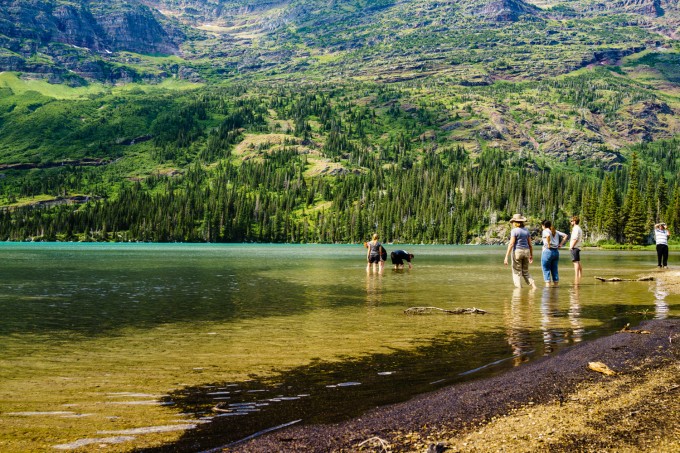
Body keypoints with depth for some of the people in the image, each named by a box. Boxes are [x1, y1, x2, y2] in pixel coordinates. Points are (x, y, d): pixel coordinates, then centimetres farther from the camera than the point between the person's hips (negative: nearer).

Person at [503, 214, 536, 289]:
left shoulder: (514, 231, -8)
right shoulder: (526, 230, 8)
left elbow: (511, 244, -15)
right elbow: (530, 244, 10)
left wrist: (506, 257, -15)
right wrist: (531, 255, 20)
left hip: (517, 252, -5)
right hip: (526, 251, 5)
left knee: (517, 273, 2)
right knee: (526, 272, 16)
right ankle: (533, 284, -4)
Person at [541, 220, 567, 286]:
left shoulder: (545, 231, -5)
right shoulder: (555, 231, 15)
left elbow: (548, 236, -28)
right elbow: (565, 236, 13)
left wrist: (548, 244, -17)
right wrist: (560, 244, 9)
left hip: (547, 251, -7)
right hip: (556, 251, 7)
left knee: (546, 270, -1)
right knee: (554, 270, 12)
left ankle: (548, 285, -6)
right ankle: (556, 285, 12)